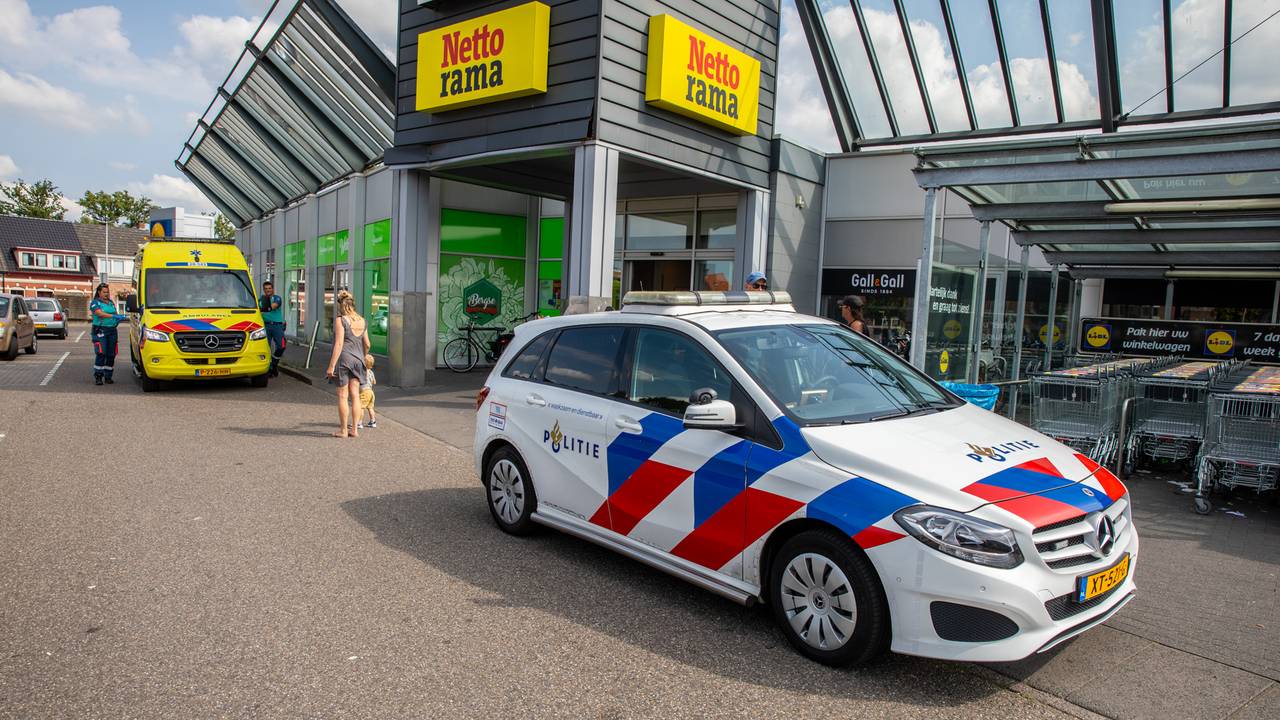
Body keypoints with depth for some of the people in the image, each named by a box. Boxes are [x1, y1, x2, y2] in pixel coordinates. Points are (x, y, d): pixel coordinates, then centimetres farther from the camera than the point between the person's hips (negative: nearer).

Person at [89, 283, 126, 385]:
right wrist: (114, 316, -29)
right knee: (101, 353, -14)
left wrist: (120, 318, 1)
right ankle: (98, 376, -8)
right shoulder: (95, 302, -1)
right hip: (100, 330, -6)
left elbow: (115, 313, 25)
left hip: (112, 330, 6)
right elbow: (100, 314, -17)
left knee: (111, 355, 3)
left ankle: (108, 377, 11)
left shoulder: (111, 302, 18)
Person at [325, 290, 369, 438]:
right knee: (355, 394, 7)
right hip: (357, 359, 6)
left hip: (343, 359, -6)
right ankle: (354, 429, 8)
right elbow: (367, 344, 15)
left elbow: (339, 344, -16)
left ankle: (344, 430, 5)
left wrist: (331, 366, -15)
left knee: (343, 395, 1)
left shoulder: (340, 320, -10)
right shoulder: (362, 321, 9)